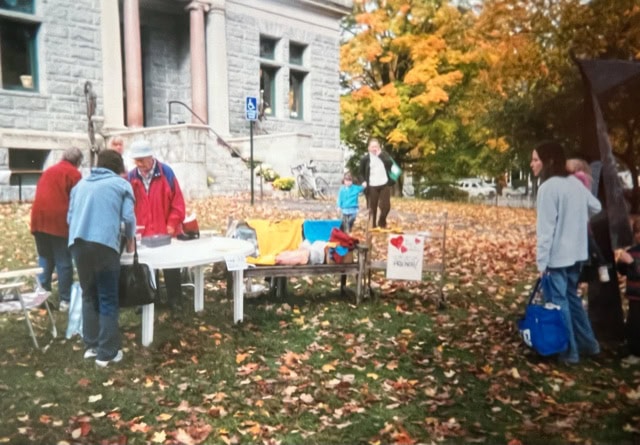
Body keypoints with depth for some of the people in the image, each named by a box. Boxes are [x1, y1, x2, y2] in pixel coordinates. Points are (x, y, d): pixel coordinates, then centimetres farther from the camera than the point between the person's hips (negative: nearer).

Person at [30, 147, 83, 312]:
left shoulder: (48, 171, 19)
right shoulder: (74, 174, -1)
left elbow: (42, 195, 21)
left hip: (39, 220, 6)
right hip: (59, 221, -6)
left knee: (44, 259, 16)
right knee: (64, 262, 1)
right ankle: (65, 300, 4)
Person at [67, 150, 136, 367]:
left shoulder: (81, 184, 24)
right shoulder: (122, 184, 11)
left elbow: (70, 217, 24)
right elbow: (128, 216, 2)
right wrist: (130, 239, 19)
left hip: (78, 243, 5)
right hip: (104, 244, -5)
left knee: (88, 295, 18)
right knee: (108, 300, 2)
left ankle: (91, 345, 21)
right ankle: (107, 352, 4)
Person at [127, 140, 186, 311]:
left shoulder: (166, 172, -7)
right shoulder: (131, 176, 1)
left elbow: (177, 201, -8)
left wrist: (172, 223, -12)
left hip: (166, 232, -2)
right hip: (142, 234, 3)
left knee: (171, 268, 9)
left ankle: (175, 300, 21)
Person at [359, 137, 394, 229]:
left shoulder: (384, 154, 7)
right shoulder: (365, 158, 0)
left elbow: (390, 163, -11)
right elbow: (361, 172, 8)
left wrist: (380, 155, -13)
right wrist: (364, 181, -7)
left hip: (385, 184, 2)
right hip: (372, 186, -2)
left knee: (386, 206, 0)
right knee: (372, 207, 1)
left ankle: (382, 223, 24)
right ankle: (373, 226, 12)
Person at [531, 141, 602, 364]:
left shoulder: (548, 187, -18)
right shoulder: (576, 183, 6)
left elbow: (545, 228, -19)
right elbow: (597, 208, 18)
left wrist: (542, 261, -14)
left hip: (557, 256, -8)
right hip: (576, 253, 8)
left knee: (557, 302, 4)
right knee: (572, 297, 21)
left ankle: (569, 352, 12)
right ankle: (588, 344, 28)